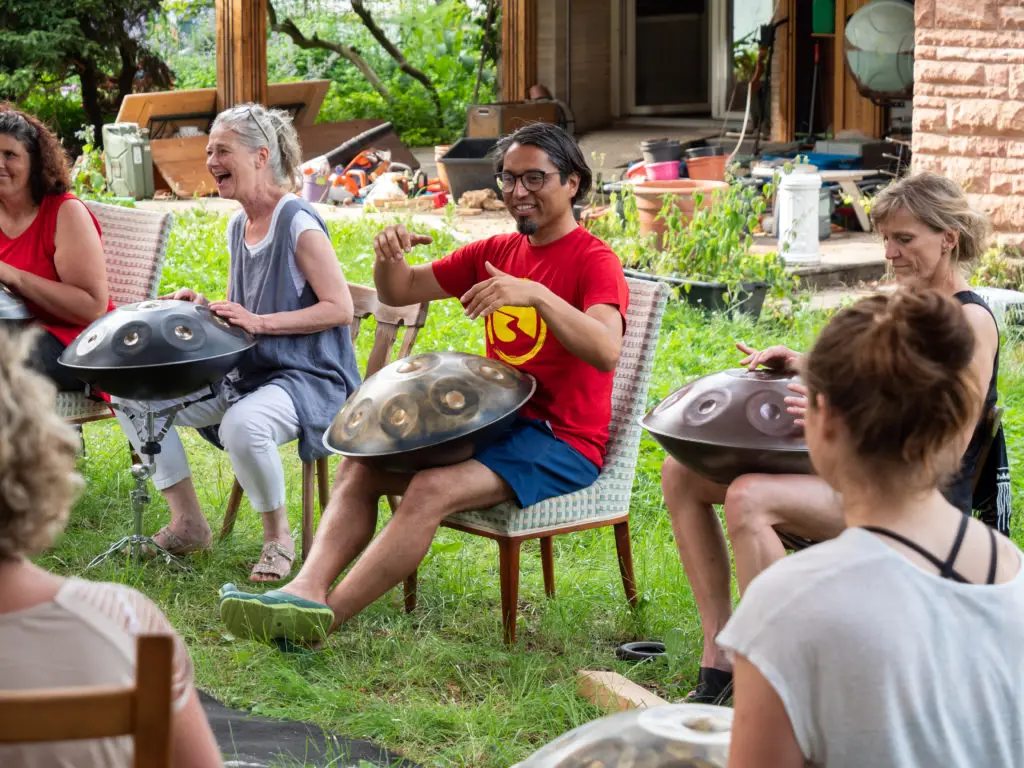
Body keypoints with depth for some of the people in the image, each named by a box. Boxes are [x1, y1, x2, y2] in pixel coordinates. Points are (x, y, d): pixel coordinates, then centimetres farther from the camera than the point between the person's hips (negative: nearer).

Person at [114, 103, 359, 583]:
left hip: (308, 377, -9)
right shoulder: (238, 226, 11)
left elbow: (340, 308, -19)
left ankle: (278, 537, -11)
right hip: (243, 374, 9)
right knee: (132, 395, -2)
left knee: (243, 426, -40)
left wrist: (259, 322, -25)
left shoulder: (298, 224, -15)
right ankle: (187, 522, 8)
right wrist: (201, 306, 0)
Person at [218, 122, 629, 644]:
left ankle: (323, 618, -33)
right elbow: (400, 293, 14)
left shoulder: (594, 261, -9)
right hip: (495, 422, 8)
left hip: (564, 444, -8)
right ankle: (305, 590, -27)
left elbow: (606, 352, -28)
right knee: (360, 464, -9)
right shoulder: (495, 252, 14)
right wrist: (389, 257, -10)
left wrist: (537, 295, -41)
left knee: (432, 489, -30)